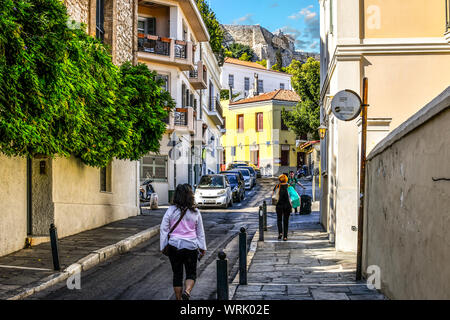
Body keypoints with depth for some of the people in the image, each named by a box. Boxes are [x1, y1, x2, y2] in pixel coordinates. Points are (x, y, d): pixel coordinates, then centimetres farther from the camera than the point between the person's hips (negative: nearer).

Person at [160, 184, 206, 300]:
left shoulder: (171, 210, -6)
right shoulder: (195, 212, -2)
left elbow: (164, 230, -3)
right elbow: (200, 232, 6)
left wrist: (163, 247, 7)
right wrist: (202, 248, 15)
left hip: (174, 246, 0)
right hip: (191, 246, 0)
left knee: (177, 274, 12)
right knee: (191, 274, 9)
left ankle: (178, 298, 16)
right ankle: (187, 291, -17)